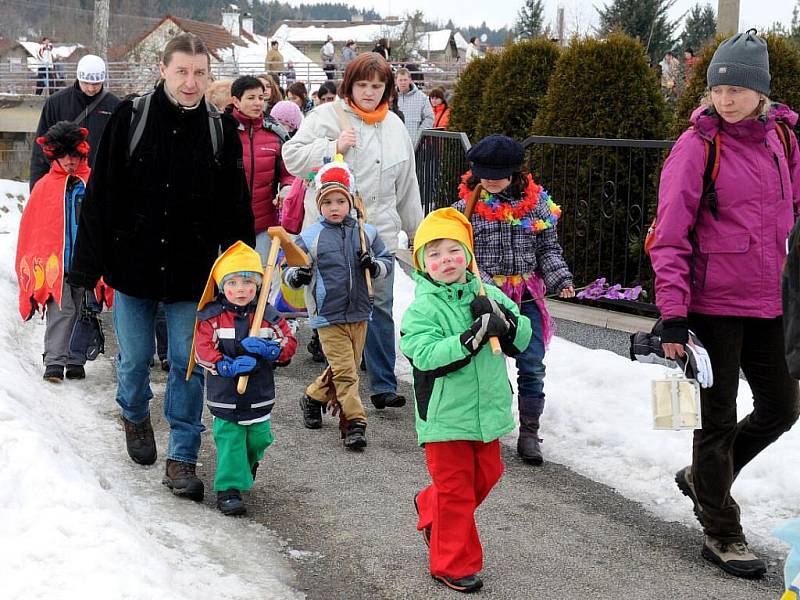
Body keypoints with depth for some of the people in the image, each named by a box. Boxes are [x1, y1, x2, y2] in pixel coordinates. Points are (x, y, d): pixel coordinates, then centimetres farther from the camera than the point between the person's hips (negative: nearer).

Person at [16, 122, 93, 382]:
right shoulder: (44, 186, 3)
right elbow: (30, 227, 5)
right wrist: (30, 266, 0)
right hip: (54, 262, -2)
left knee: (84, 313, 8)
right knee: (61, 311, -7)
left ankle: (76, 361, 18)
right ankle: (54, 362, -5)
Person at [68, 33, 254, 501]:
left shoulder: (221, 129, -2)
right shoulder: (130, 119, -6)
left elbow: (237, 209, 3)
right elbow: (101, 196, -4)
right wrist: (90, 264, -8)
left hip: (192, 273, 0)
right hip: (134, 265, 0)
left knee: (188, 366, 2)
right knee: (135, 358, 13)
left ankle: (182, 459, 13)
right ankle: (135, 415, 44)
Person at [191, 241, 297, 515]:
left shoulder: (269, 316, 0)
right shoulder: (210, 317, -8)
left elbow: (288, 344, 0)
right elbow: (203, 351, -12)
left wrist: (266, 349, -19)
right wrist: (228, 366, -26)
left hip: (259, 395, 3)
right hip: (225, 396, -3)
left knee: (259, 438, 14)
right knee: (229, 441, -4)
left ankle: (247, 466, 45)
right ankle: (228, 489, 3)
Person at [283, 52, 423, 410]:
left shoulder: (395, 126, 13)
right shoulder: (325, 117, -2)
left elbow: (407, 185, 19)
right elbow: (292, 158, -8)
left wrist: (417, 230, 20)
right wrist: (333, 146, -19)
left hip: (379, 232, 4)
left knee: (380, 306, 4)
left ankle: (383, 385, 11)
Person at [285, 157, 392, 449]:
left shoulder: (366, 232, 4)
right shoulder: (310, 236, -3)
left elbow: (387, 260, 12)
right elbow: (290, 268, 1)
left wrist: (375, 266, -10)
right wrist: (296, 276, -22)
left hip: (359, 314, 4)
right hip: (328, 317, -4)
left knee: (345, 368, 14)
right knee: (345, 371, -7)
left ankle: (314, 397, 38)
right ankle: (355, 423, -3)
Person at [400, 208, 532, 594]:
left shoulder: (488, 295, 2)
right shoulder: (422, 309, -13)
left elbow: (522, 338, 2)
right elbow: (426, 355, -25)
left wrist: (503, 321, -19)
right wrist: (471, 338, -32)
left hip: (487, 410, 6)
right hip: (445, 415, -6)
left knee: (486, 474, 21)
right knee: (456, 488, 3)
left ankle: (429, 508, 45)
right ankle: (453, 564, 18)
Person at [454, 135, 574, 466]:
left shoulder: (535, 202, 4)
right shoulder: (466, 206, -2)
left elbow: (548, 247, 9)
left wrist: (561, 278, -6)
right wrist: (485, 289, -17)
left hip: (527, 297, 2)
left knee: (532, 366, -2)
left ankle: (529, 433, 9)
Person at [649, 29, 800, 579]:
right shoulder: (698, 145, -12)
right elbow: (670, 237, -14)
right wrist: (672, 315, -19)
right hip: (713, 302, -6)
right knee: (719, 418, 5)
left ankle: (702, 476, 36)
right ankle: (722, 535, 20)